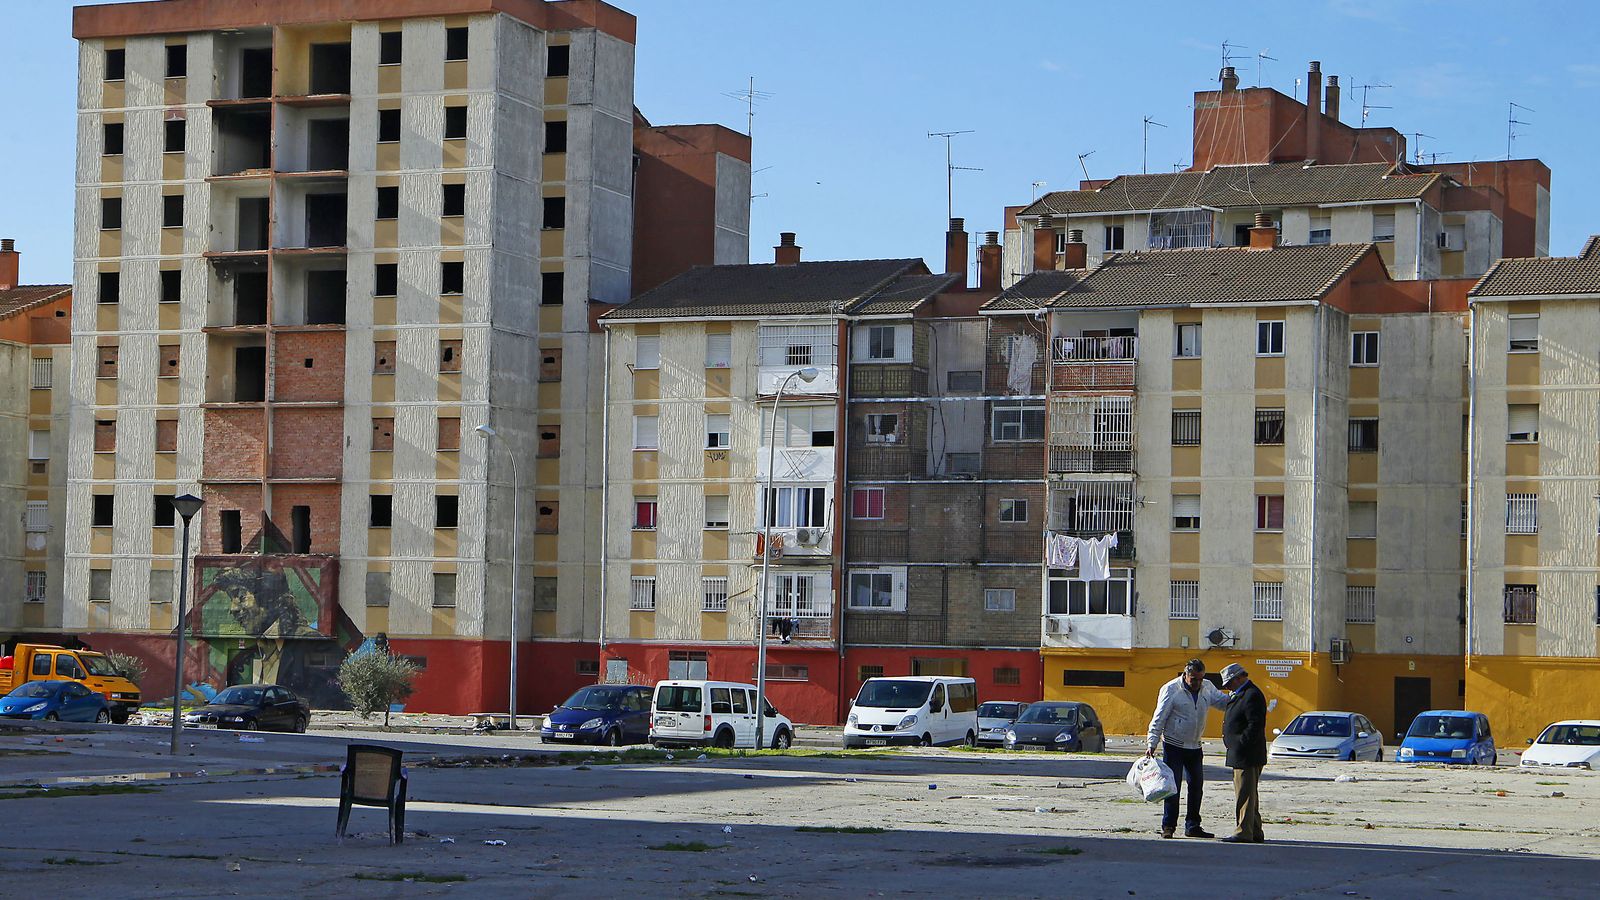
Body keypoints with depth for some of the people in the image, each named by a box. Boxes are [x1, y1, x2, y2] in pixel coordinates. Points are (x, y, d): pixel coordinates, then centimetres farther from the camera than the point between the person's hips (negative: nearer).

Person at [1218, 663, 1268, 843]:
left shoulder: (1251, 695, -16)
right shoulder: (1241, 695, 18)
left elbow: (1256, 725, -22)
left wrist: (1240, 744, -21)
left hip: (1247, 757, -11)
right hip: (1241, 756, 11)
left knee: (1245, 794, -9)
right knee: (1249, 794, 15)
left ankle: (1244, 832, -7)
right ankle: (1255, 832, 20)